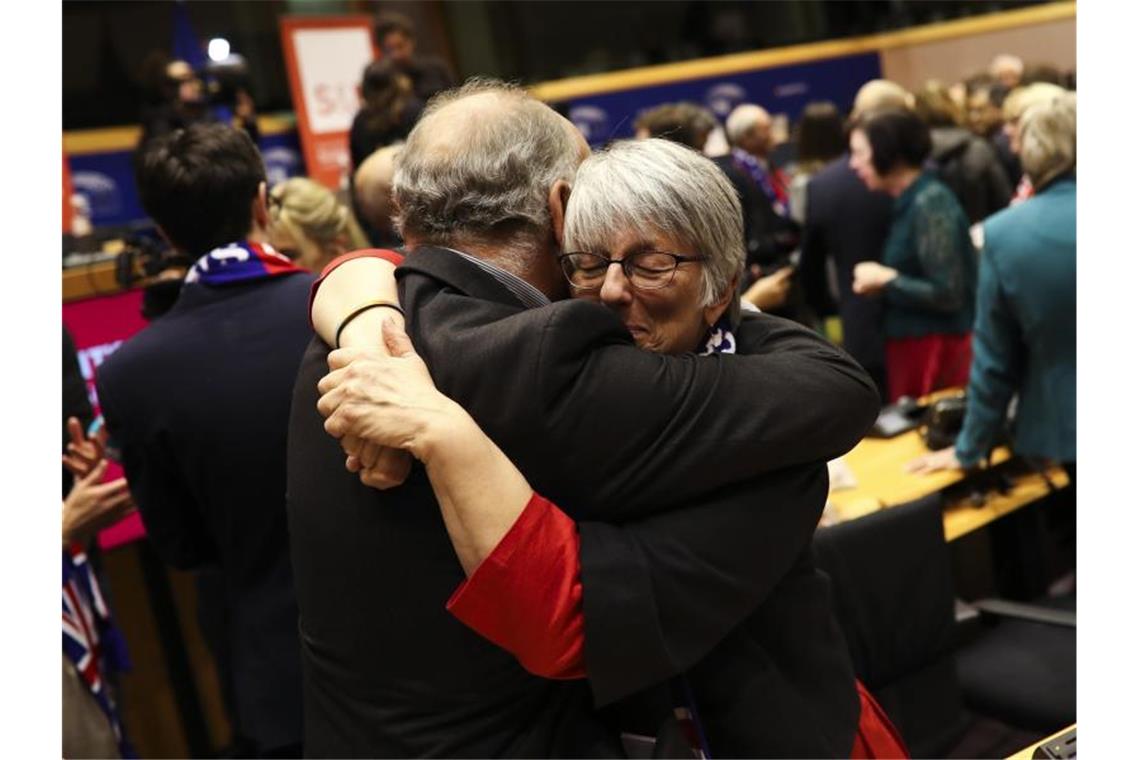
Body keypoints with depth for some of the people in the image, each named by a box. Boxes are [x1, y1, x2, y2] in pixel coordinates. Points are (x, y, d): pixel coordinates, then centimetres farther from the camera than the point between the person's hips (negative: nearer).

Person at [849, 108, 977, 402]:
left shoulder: (930, 203, -17)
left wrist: (886, 280, -13)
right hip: (911, 345, 8)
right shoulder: (909, 201, 9)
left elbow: (947, 294, -20)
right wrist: (881, 282, -3)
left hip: (936, 350, -8)